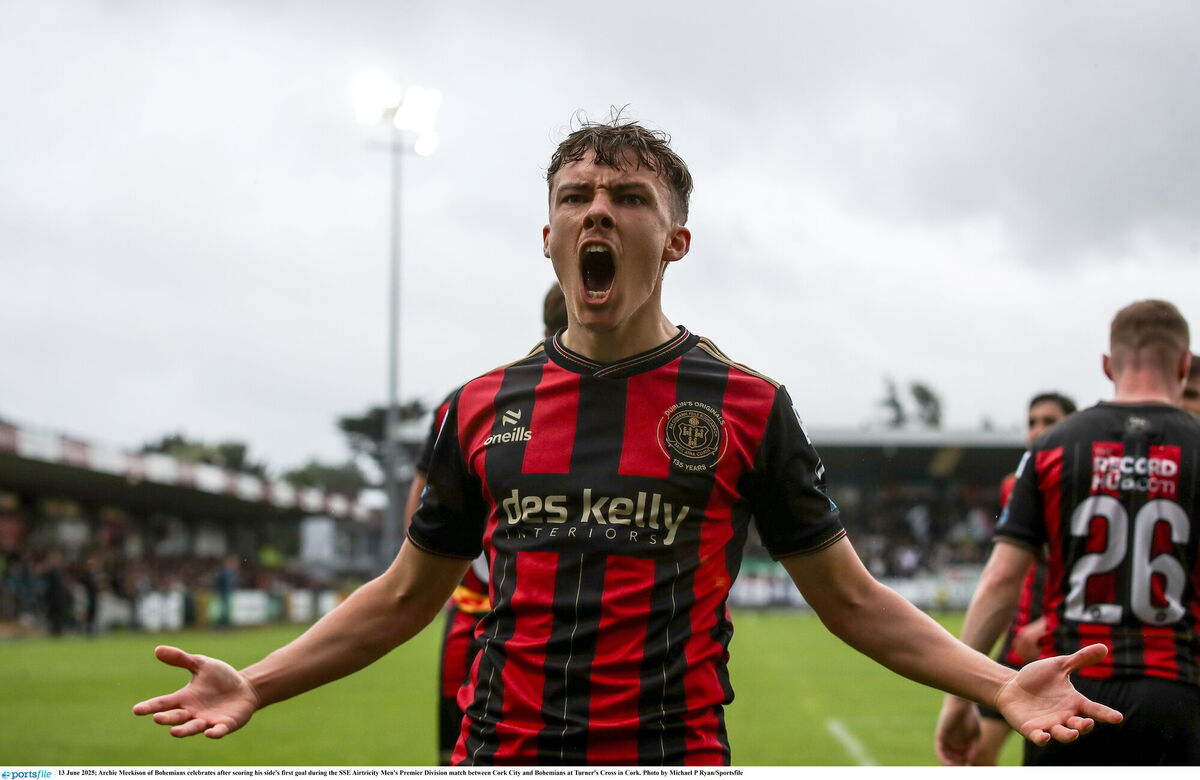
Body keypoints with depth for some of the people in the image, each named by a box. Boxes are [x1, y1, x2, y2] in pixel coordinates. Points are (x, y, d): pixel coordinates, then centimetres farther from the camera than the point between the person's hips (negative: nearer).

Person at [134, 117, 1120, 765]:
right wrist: (256, 685, 11)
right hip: (500, 750, 3)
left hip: (677, 750, -2)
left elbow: (852, 599, 6)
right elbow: (406, 595, 18)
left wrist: (999, 682, -5)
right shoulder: (483, 408, 9)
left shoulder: (746, 406, 2)